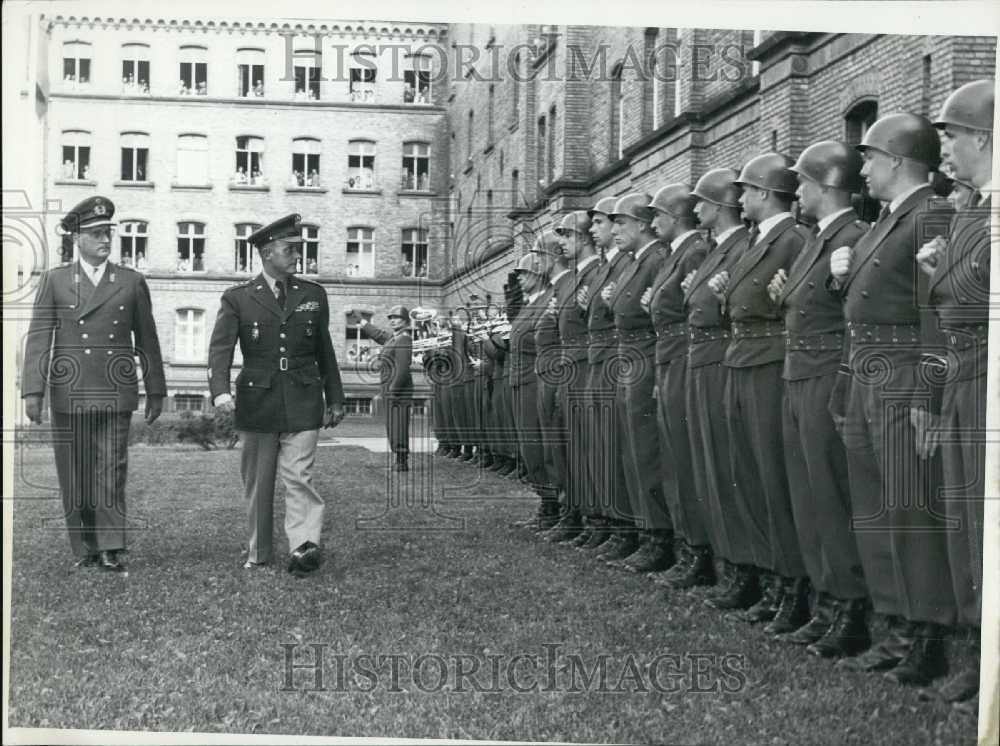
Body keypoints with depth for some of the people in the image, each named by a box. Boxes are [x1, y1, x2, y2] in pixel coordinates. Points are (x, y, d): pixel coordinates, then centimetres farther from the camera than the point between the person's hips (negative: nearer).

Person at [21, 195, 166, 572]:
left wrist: (156, 392, 12)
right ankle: (85, 550, 14)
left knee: (111, 471, -5)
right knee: (74, 476, 5)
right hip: (68, 395, 0)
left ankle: (110, 549, -2)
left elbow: (147, 341, 12)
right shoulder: (53, 281, 6)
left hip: (115, 395, 0)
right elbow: (38, 338, 1)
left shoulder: (132, 282, 8)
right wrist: (33, 391, -7)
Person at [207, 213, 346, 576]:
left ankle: (303, 546, -20)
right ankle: (258, 554, 19)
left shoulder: (313, 294, 9)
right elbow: (220, 348, -9)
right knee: (257, 483, 8)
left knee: (298, 476, -12)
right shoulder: (237, 298, 2)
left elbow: (325, 352, 15)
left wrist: (334, 398, 16)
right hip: (257, 400, 0)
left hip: (303, 400, 0)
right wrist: (220, 391, -26)